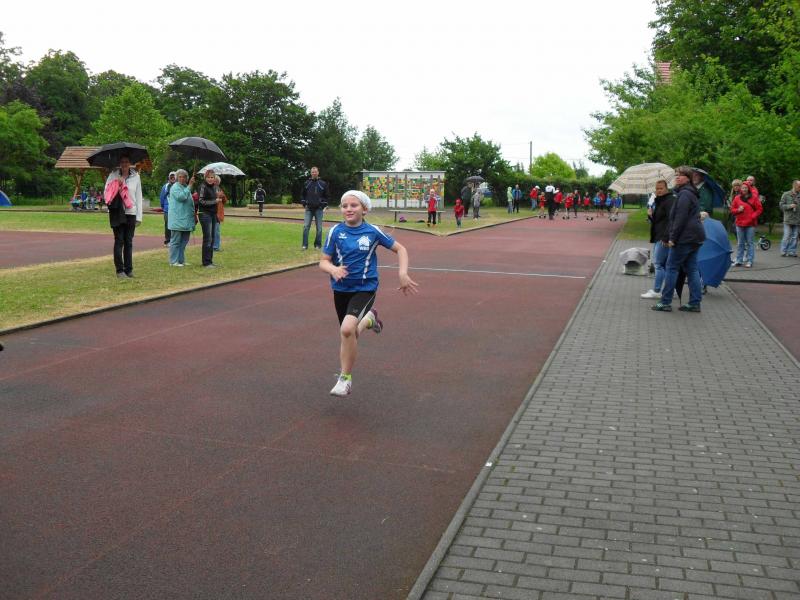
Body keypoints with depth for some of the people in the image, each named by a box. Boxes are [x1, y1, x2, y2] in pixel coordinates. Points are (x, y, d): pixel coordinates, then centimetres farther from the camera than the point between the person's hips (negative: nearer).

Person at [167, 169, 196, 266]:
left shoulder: (186, 187, 19)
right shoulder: (175, 187, -7)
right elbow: (181, 197, -24)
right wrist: (190, 186, -21)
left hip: (186, 220, 8)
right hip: (178, 219, -8)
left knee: (184, 241, 11)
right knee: (176, 241, -5)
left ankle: (181, 260, 18)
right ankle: (174, 261, -2)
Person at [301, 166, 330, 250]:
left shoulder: (323, 184, 2)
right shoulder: (306, 183, 7)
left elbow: (327, 196, 6)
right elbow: (302, 195, 16)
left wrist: (323, 205, -2)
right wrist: (304, 204, 4)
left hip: (319, 209, -1)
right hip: (309, 209, 1)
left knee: (319, 228, 3)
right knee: (306, 226, -6)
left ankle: (318, 244, 12)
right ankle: (305, 245, -3)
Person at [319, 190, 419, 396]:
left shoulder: (372, 232, -7)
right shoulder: (336, 231, -5)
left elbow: (400, 249, 4)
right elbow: (324, 261, -3)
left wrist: (403, 274, -9)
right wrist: (333, 269, -26)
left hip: (365, 288, -3)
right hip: (341, 289, 3)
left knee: (348, 328, -26)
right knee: (347, 333, 16)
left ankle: (345, 378, -9)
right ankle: (368, 318, 50)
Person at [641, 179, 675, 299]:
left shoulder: (670, 201, -13)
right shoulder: (657, 201, 19)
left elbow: (671, 220, -22)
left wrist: (666, 237, -27)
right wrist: (650, 215, 6)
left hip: (663, 239, -10)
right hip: (658, 237, 10)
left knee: (658, 263, -8)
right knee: (665, 264, 12)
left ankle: (656, 291, -4)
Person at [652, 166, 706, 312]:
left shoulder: (684, 194, -13)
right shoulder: (689, 193, 20)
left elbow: (680, 218, -19)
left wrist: (673, 238, -17)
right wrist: (671, 237, 20)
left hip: (685, 238, -10)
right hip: (694, 238, 10)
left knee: (671, 267, -4)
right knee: (692, 269, 9)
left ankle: (665, 302, -1)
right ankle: (695, 303, 9)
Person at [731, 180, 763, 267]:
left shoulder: (754, 197, 2)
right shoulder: (737, 198, 9)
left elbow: (760, 209, 2)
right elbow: (732, 209, 13)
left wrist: (753, 216, -11)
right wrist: (738, 210, -8)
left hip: (750, 224, -3)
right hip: (740, 224, 3)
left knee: (750, 243, 0)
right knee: (740, 243, 8)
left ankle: (749, 261, 3)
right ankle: (739, 260, 13)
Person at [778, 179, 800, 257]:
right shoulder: (786, 194, 0)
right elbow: (781, 205, -1)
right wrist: (789, 206, -14)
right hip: (788, 220, -3)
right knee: (787, 236, -5)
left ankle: (792, 251, 11)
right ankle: (783, 251, 3)